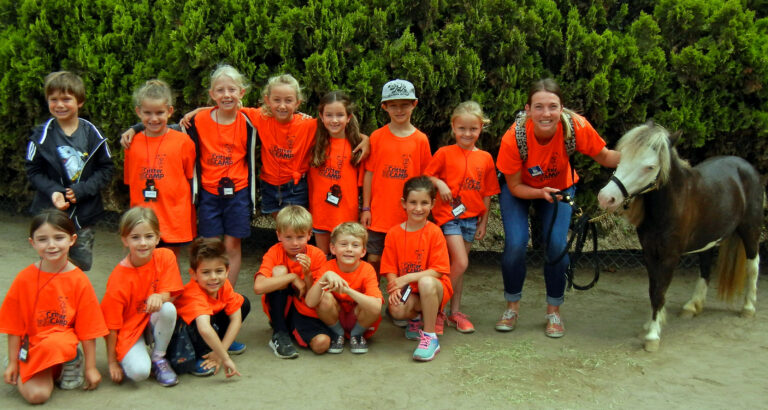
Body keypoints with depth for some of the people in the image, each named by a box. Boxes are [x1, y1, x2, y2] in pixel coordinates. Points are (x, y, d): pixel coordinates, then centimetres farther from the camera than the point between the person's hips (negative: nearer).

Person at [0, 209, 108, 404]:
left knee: (54, 344, -36)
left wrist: (91, 367, -2)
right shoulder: (24, 279, -5)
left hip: (64, 343, -1)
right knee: (37, 394, -21)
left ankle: (70, 362, -2)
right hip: (31, 349, 1)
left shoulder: (79, 280, -9)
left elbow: (88, 328, -5)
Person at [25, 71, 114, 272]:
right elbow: (33, 171, 0)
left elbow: (106, 169, 0)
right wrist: (52, 191, -17)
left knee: (82, 266, 10)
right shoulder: (42, 135, -4)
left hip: (84, 215, 1)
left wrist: (82, 190, -14)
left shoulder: (92, 134, -3)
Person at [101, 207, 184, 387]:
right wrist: (112, 362, -10)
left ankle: (159, 358, -7)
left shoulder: (165, 257, -11)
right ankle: (127, 358, 10)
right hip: (129, 329, -3)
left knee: (168, 309, -31)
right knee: (139, 372, -28)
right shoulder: (119, 278, -19)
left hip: (154, 321, 3)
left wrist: (158, 297, -35)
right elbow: (111, 324, -13)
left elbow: (169, 295, -10)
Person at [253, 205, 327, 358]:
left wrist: (307, 274, -24)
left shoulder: (317, 255, -8)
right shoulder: (275, 253, -12)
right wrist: (293, 277, -28)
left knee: (322, 343, -30)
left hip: (305, 312, 0)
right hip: (280, 309, 0)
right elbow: (258, 287, -31)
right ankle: (279, 334, -18)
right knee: (279, 270, -27)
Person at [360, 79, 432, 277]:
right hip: (379, 214, 0)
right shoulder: (377, 137, 0)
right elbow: (369, 174, 3)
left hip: (408, 216, 0)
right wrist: (365, 208, 1)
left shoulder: (420, 140, 0)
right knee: (373, 260, 7)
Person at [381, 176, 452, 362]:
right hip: (407, 291, 2)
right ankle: (416, 318, 10)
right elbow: (390, 270, -1)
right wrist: (395, 287, -22)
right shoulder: (394, 233, -1)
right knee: (397, 309, -31)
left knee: (426, 282, -38)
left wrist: (407, 278, -22)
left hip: (435, 288, -2)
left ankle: (430, 337, -21)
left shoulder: (434, 232, -9)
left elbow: (438, 270, -14)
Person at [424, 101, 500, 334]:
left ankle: (455, 312, 21)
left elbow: (487, 194, 10)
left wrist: (483, 222, 9)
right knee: (461, 263, -14)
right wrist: (440, 184, -17)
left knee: (458, 266, 11)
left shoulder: (485, 159, 6)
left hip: (471, 217, 4)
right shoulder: (445, 153, -3)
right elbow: (426, 176, 2)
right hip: (449, 214, -4)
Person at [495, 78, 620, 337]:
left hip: (559, 187, 1)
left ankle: (554, 311, 13)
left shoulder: (575, 126, -32)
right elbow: (515, 187, -20)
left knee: (557, 245, -11)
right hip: (519, 190, -1)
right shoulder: (513, 138, -34)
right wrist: (541, 192, -39)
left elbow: (604, 156, -15)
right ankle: (512, 307, 12)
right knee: (515, 245, -14)